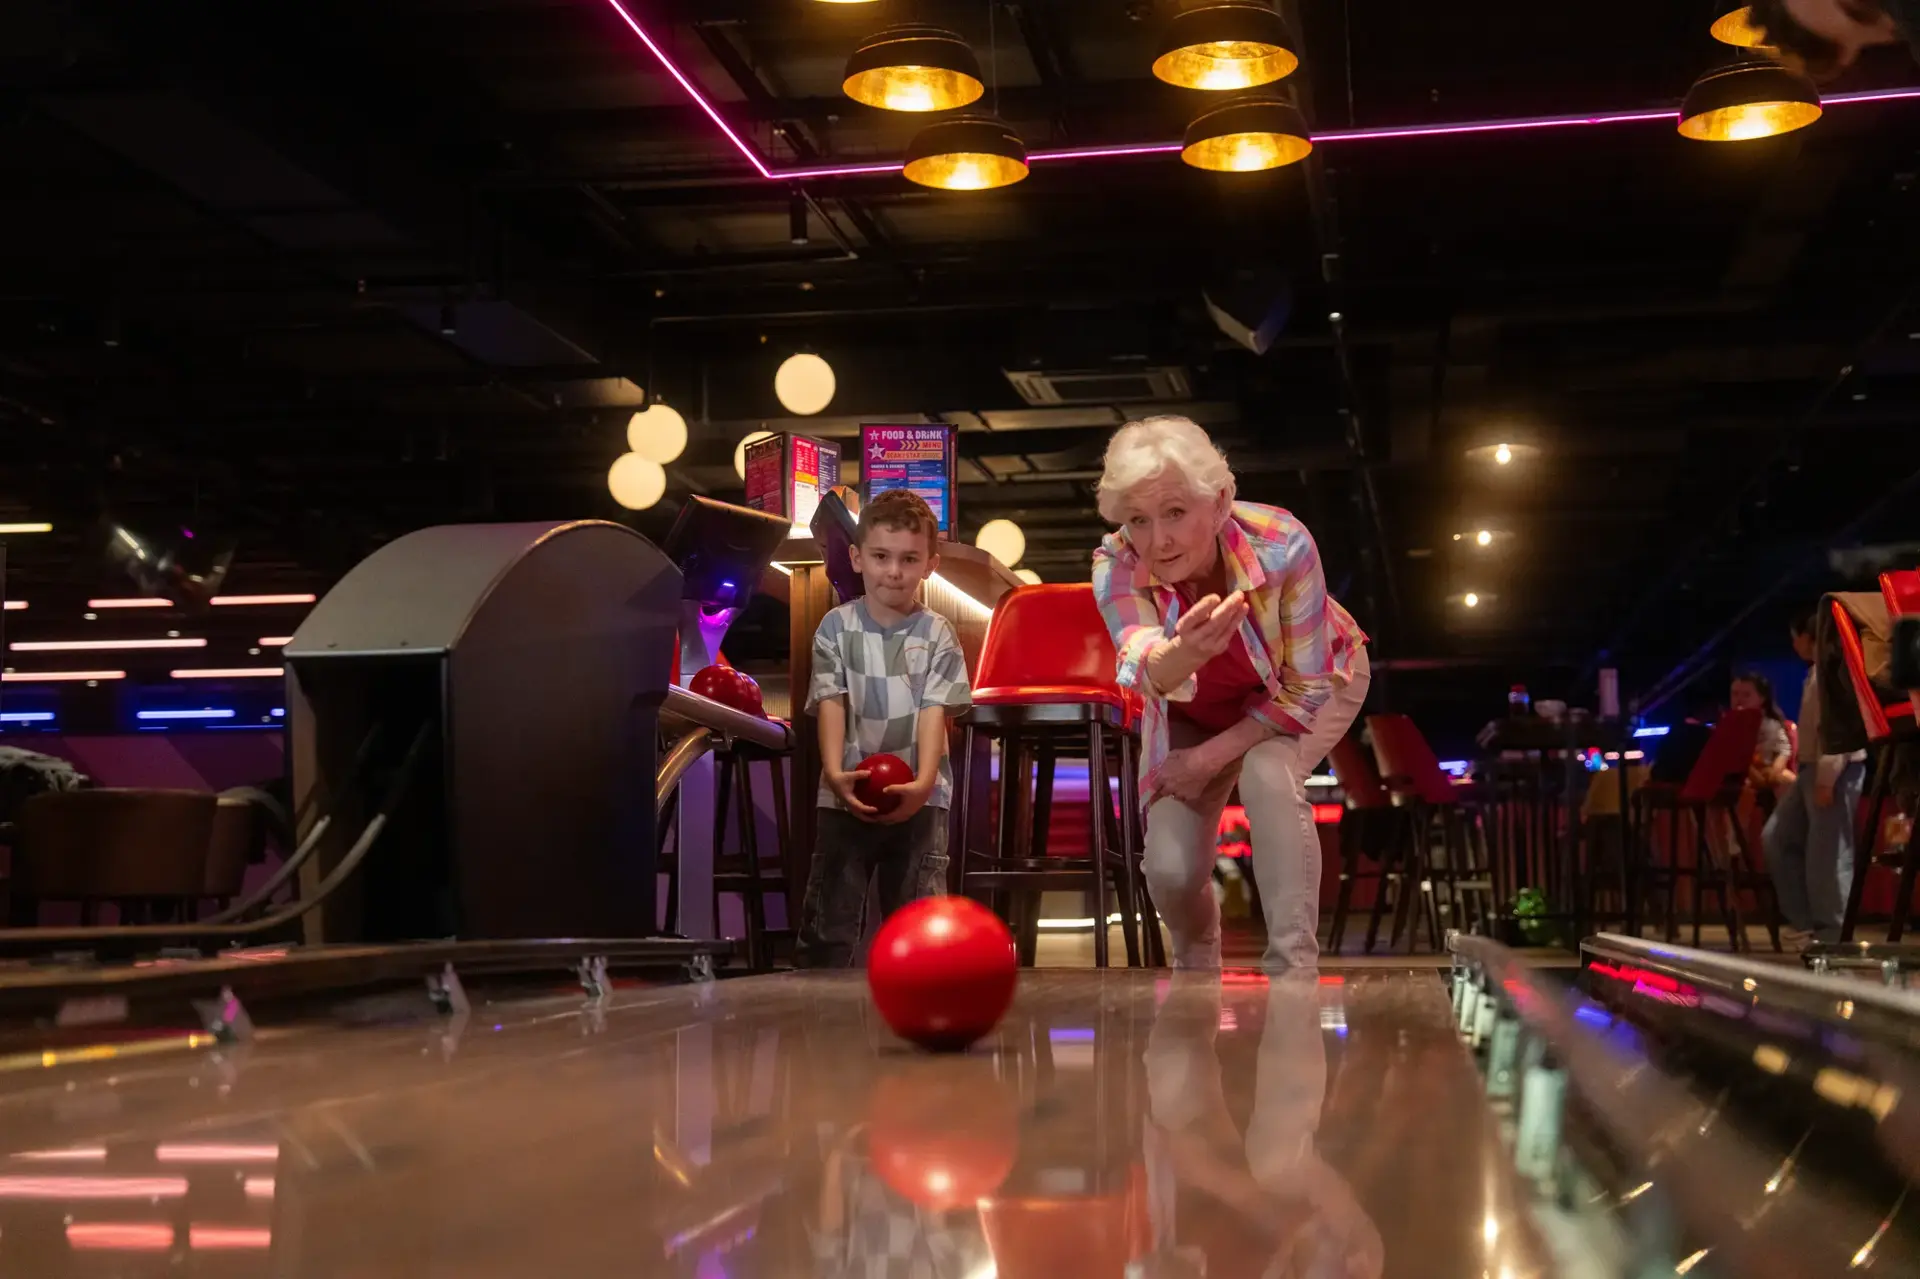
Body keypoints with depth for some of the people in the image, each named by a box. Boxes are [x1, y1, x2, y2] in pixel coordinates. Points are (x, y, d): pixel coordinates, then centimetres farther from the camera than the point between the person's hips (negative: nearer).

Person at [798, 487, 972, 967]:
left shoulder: (937, 634, 1)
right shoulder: (836, 627, 3)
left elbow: (934, 711, -8)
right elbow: (831, 705, -5)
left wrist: (923, 782, -23)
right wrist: (834, 773, -22)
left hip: (917, 798, -1)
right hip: (846, 796, 1)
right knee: (828, 924, 3)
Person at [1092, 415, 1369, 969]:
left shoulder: (1282, 544, -37)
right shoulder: (1115, 566, -33)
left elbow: (1306, 689, -25)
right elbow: (1145, 669, -52)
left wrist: (1212, 756, -26)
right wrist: (1183, 653, -75)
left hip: (1313, 682, -2)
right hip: (1192, 708, 2)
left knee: (1268, 776, -33)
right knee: (1170, 868, -11)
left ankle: (1294, 964, -19)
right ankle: (1196, 967, 23)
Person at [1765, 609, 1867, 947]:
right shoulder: (1818, 670, 19)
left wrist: (1826, 779, -24)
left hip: (1834, 772, -11)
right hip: (1812, 769, 11)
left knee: (1827, 856, -7)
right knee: (1777, 838, 11)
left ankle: (1831, 937, -1)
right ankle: (1803, 921, 15)